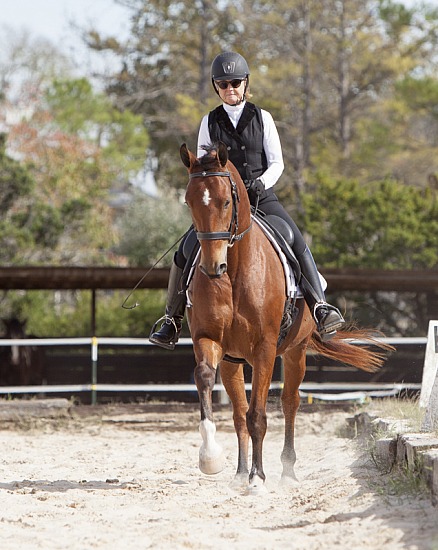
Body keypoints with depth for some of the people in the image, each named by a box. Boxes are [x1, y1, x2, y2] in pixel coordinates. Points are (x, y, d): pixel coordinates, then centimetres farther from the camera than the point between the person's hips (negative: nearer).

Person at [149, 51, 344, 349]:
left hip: (261, 196, -1)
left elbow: (277, 162, 2)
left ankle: (320, 307, -25)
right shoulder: (210, 122, 6)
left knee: (297, 242, -25)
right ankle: (172, 319, 4)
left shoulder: (262, 118, 4)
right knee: (184, 253, -12)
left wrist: (261, 182, -17)